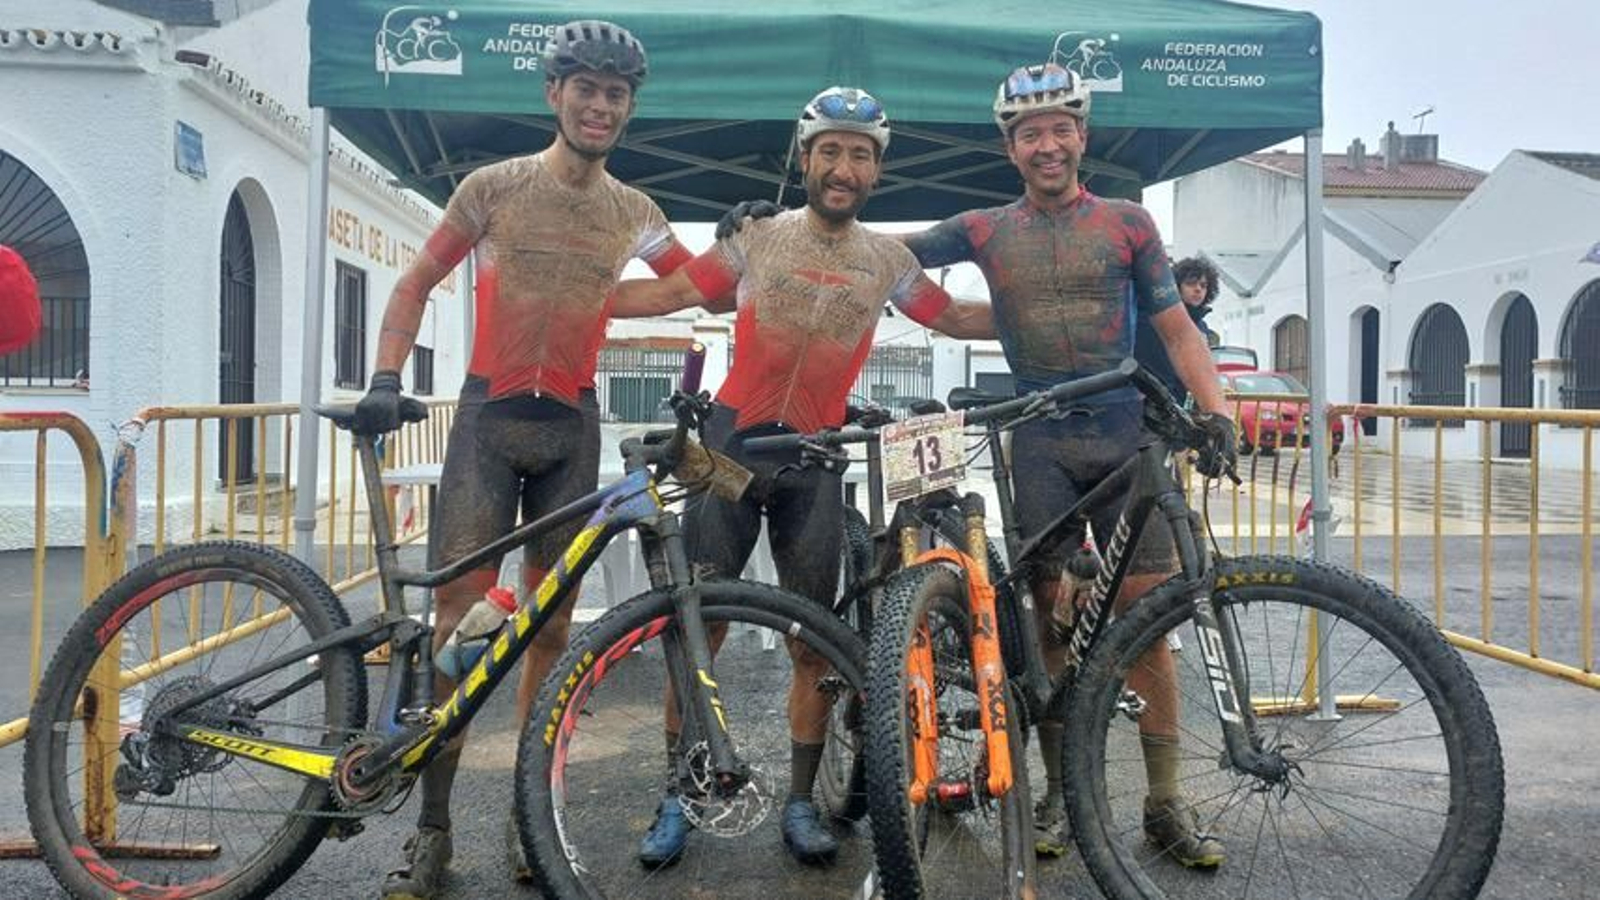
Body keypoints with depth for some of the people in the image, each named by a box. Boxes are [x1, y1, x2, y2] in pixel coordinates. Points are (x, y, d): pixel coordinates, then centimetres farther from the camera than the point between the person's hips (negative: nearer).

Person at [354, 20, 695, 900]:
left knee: (549, 627, 5)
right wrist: (386, 377, -7)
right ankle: (432, 827, 7)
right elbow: (417, 281, 4)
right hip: (489, 415, -2)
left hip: (570, 428, 2)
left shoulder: (632, 212, 7)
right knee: (457, 619, -6)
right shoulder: (494, 186, 1)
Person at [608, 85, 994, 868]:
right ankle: (677, 796, 12)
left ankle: (800, 803, 18)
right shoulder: (760, 236, 1)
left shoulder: (887, 259, 5)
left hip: (815, 458, 2)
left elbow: (956, 318, 15)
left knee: (813, 641, 4)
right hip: (734, 442, -1)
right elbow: (669, 292, 1)